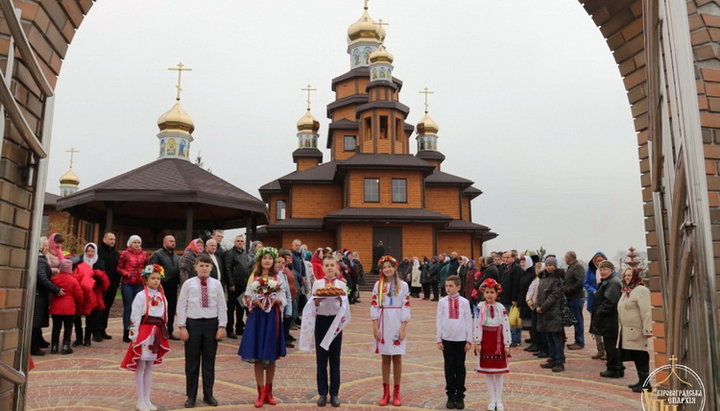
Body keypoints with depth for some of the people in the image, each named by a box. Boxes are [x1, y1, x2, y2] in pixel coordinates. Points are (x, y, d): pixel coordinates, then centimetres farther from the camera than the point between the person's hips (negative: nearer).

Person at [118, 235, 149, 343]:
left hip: (140, 284, 3)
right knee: (128, 307, 0)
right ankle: (126, 332, 8)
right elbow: (119, 268, 2)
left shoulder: (144, 254, 11)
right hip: (127, 283, -3)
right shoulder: (125, 254, 2)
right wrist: (127, 274, -13)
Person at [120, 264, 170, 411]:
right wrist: (134, 337, -14)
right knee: (140, 367, 2)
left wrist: (164, 336, 12)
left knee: (149, 367, 13)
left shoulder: (162, 297, 9)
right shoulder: (141, 296, -9)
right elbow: (135, 318, -11)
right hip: (143, 332, -5)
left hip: (157, 334, 6)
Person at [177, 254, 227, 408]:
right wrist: (182, 327, -5)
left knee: (209, 361, 10)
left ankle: (208, 395, 24)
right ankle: (191, 396, 23)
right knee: (191, 362, 8)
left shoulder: (216, 284, 1)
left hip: (211, 323, 1)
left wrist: (222, 326, -2)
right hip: (193, 323, -1)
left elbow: (222, 307, 3)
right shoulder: (188, 284, -2)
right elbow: (181, 306, -1)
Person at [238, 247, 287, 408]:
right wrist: (256, 302, -16)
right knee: (257, 356, 1)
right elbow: (246, 298, 2)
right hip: (257, 317, 0)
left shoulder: (278, 278, 5)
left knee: (271, 356, 6)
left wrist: (276, 301, -16)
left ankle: (268, 392, 20)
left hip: (273, 318, 1)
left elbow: (283, 300, 5)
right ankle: (261, 393, 11)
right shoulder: (254, 277, 4)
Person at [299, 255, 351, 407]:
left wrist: (340, 300, -24)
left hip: (336, 321, 0)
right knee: (321, 358, 4)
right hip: (321, 321, 0)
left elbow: (345, 306, -4)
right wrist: (317, 301, -20)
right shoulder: (317, 284, 3)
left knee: (335, 358, 4)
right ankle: (322, 393, 15)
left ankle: (334, 393, 14)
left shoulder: (341, 284, 2)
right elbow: (313, 306, 1)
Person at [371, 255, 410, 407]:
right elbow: (374, 306, 1)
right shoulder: (378, 285, 3)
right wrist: (375, 327, -4)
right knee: (385, 359, 7)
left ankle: (396, 393, 14)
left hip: (397, 324, -1)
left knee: (397, 359, 4)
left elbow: (406, 307, -2)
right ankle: (386, 393, 15)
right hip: (383, 324, 1)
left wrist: (403, 328, -7)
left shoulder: (403, 285, -1)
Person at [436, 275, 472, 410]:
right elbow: (438, 321, 2)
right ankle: (451, 396, 16)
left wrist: (469, 340, 0)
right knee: (449, 368, 6)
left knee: (460, 368, 6)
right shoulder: (442, 302, 0)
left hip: (461, 339, 0)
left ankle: (460, 397, 16)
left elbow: (468, 321, 2)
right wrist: (438, 339, 0)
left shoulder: (464, 302, -1)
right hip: (446, 339, 1)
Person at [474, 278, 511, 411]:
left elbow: (506, 326, -5)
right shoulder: (480, 307, -4)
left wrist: (507, 344, -6)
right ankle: (491, 400, 17)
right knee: (487, 371, 7)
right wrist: (477, 342, -6)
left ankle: (499, 400, 17)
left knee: (499, 372, 6)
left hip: (498, 340, 0)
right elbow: (477, 325, -3)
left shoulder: (501, 308, -5)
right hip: (485, 340, 1)